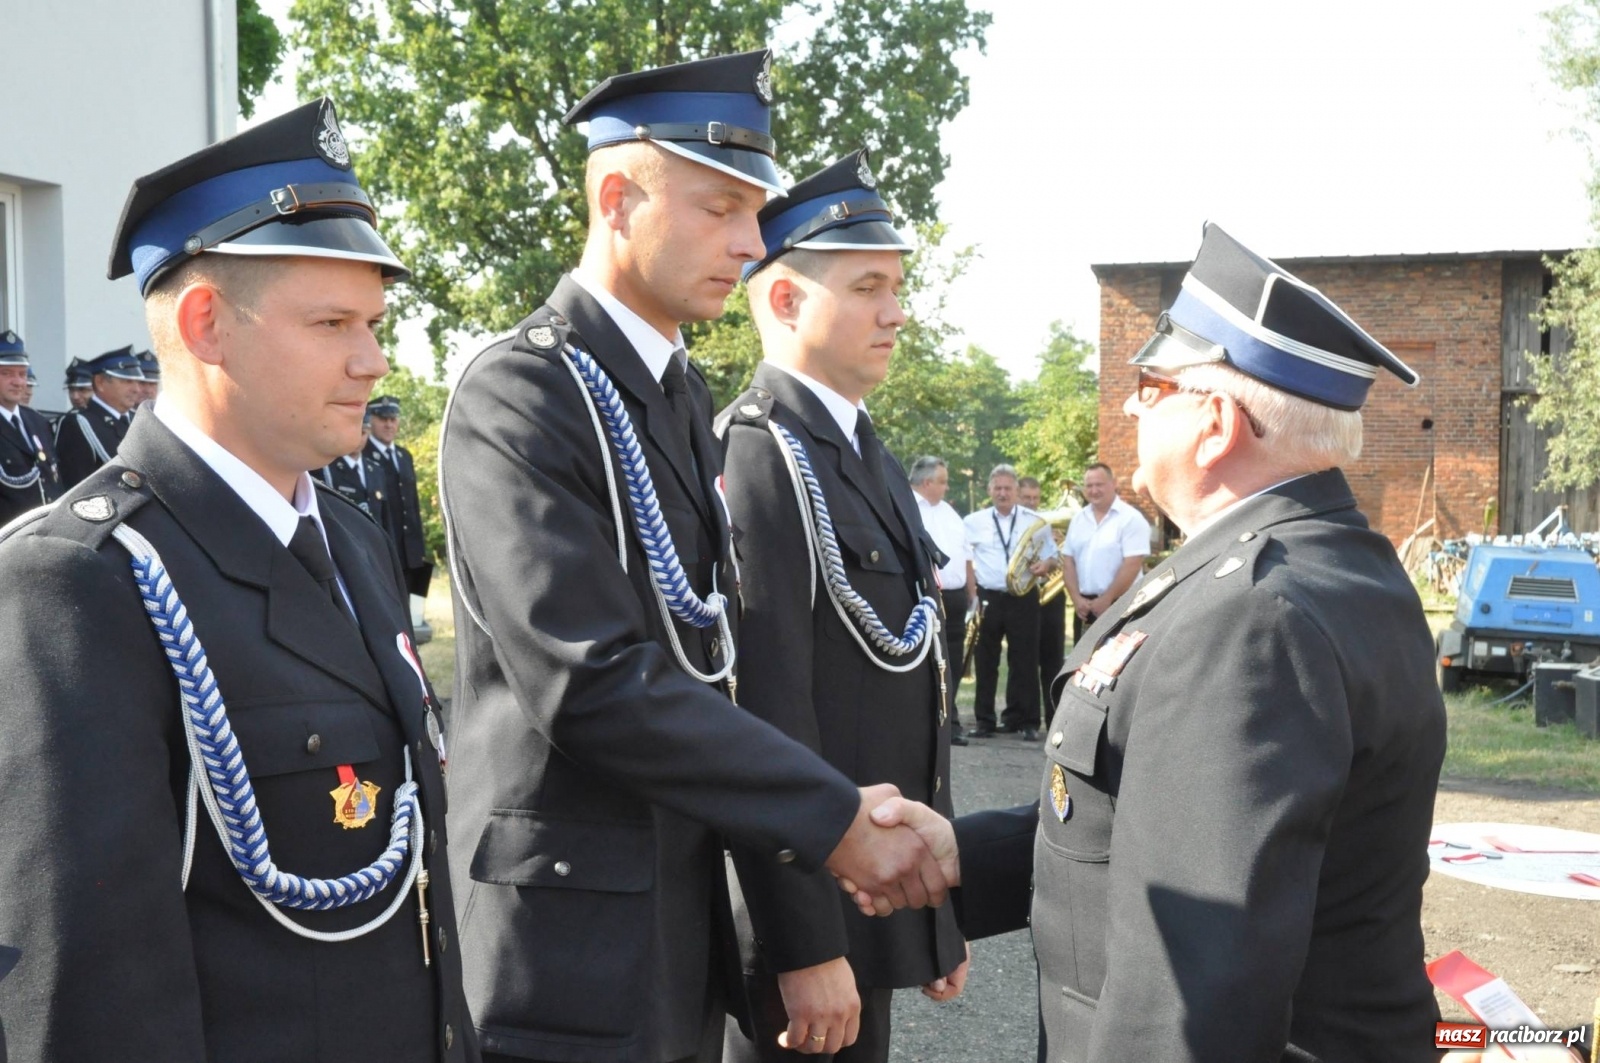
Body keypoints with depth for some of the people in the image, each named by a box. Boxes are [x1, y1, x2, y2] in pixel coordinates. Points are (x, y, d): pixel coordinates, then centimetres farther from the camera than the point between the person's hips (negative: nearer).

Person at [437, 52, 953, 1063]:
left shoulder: (683, 392, 11)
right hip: (571, 936, -8)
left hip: (687, 908, 8)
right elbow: (593, 683, -24)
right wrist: (833, 822, -21)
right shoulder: (519, 397, -16)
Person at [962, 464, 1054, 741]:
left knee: (1025, 661, 0)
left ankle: (1026, 721, 7)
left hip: (1023, 598, -1)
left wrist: (1045, 564, -10)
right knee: (985, 662, 5)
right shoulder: (973, 522, 5)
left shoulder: (1034, 521, 5)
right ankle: (984, 720, 13)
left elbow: (1051, 553, 11)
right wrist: (970, 586, -1)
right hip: (986, 598, 1)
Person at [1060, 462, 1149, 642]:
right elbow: (1068, 561, 10)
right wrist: (1076, 597, -3)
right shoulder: (1078, 519, 11)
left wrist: (1107, 598, -14)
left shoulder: (1131, 518, -8)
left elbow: (1132, 565, -15)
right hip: (1085, 605, 6)